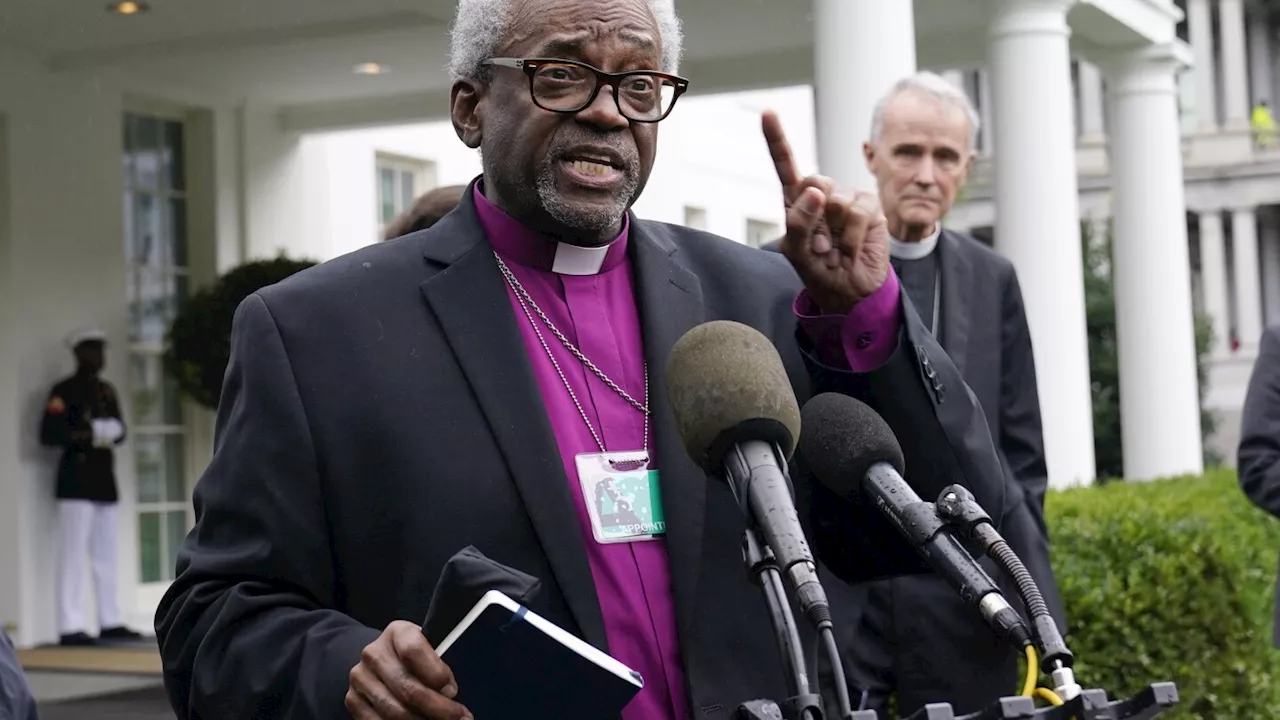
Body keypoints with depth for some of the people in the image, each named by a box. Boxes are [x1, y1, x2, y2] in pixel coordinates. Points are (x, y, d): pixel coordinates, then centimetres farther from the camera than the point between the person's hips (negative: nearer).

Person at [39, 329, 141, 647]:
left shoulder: (107, 391, 17)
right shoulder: (64, 391, -6)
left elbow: (119, 429, 19)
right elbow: (49, 433, -13)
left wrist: (112, 432, -2)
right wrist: (89, 436, -18)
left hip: (104, 480, 8)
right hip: (77, 480, -8)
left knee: (106, 553, 10)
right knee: (74, 553, -8)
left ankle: (110, 622, 15)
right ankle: (70, 627, -9)